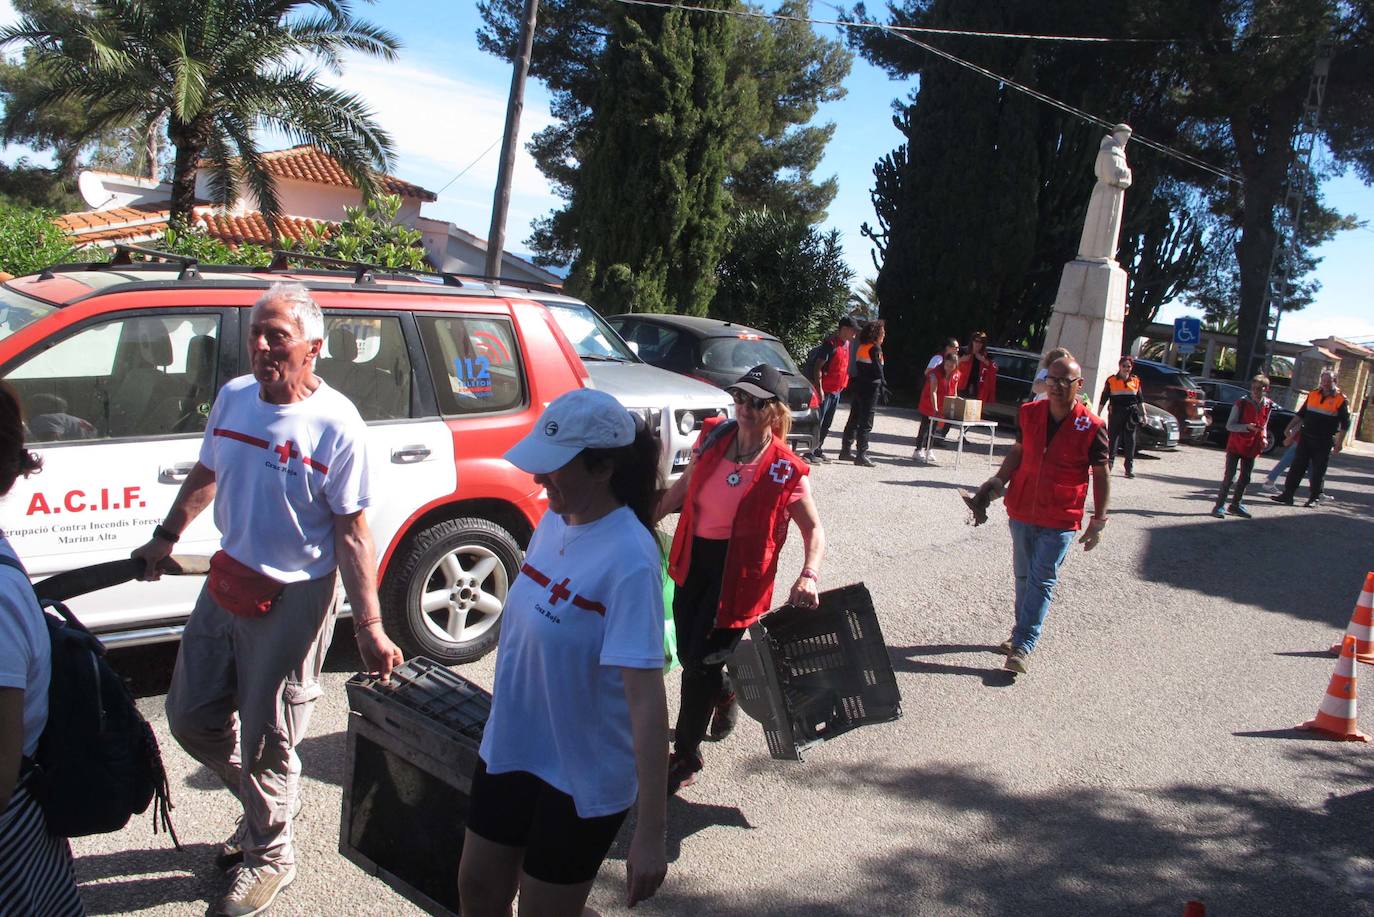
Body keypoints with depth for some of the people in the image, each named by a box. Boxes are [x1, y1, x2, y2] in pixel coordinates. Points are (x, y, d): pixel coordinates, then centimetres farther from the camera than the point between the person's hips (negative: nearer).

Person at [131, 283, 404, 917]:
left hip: (293, 598, -7)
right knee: (191, 716, 18)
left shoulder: (335, 425, -18)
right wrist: (164, 537, 22)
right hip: (226, 581, 7)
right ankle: (265, 804, 43)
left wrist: (368, 626, -20)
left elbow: (352, 533, -18)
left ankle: (269, 857, 32)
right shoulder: (233, 396, 1)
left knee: (266, 740, 7)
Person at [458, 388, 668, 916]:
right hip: (509, 750, 7)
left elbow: (646, 698, -31)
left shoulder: (629, 561, -28)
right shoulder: (556, 519, -4)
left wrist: (651, 834, -32)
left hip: (581, 778, -7)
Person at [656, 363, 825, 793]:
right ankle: (724, 693, 51)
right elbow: (684, 488, 14)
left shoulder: (785, 470, -13)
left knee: (702, 661, -4)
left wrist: (809, 575, -24)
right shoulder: (714, 436, 0)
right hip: (694, 560, 5)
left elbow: (813, 529, -7)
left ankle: (687, 757, 16)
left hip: (738, 572, -5)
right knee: (687, 653, 15)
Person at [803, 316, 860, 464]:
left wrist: (843, 385, 16)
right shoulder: (831, 343, -15)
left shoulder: (846, 343, 11)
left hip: (837, 390, 9)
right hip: (825, 390, -9)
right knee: (818, 422, -6)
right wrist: (819, 389, -22)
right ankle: (810, 452, -2)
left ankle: (818, 450, 23)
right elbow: (818, 366, -18)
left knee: (827, 424, 14)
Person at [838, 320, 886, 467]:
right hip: (871, 388, -8)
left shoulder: (862, 347, 11)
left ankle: (845, 451, 22)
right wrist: (883, 383, -7)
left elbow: (858, 367, 11)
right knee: (866, 423, -5)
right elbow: (878, 368, -15)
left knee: (854, 420, 15)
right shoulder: (875, 348, -12)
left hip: (859, 387, 8)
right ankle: (861, 455, -5)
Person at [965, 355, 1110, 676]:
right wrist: (995, 484, 2)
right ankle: (1022, 634, 31)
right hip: (1022, 511, 5)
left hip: (1060, 520, -4)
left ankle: (1021, 647, -2)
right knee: (1024, 576, 16)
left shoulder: (1092, 427, -12)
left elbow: (1101, 475, -5)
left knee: (1042, 582, -4)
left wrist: (1098, 522, -4)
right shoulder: (1030, 413, -1)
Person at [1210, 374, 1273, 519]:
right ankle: (1219, 506, -1)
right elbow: (1229, 425, -13)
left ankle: (1236, 504, 25)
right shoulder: (1241, 402, -13)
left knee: (1245, 478, 12)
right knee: (1229, 476, -6)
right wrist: (1248, 427, -26)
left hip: (1251, 448, 5)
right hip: (1235, 446, -5)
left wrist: (1264, 438, 0)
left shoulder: (1268, 406, 2)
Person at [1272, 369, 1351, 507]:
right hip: (1306, 438, 4)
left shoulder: (1340, 400, -5)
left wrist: (1338, 444, -9)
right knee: (1297, 467, 2)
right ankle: (1287, 495, 5)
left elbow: (1345, 425, -5)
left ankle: (1315, 498, 14)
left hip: (1324, 442, -4)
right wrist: (1290, 427, 8)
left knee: (1318, 472, 4)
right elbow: (1301, 414, 16)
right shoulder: (1313, 394, 7)